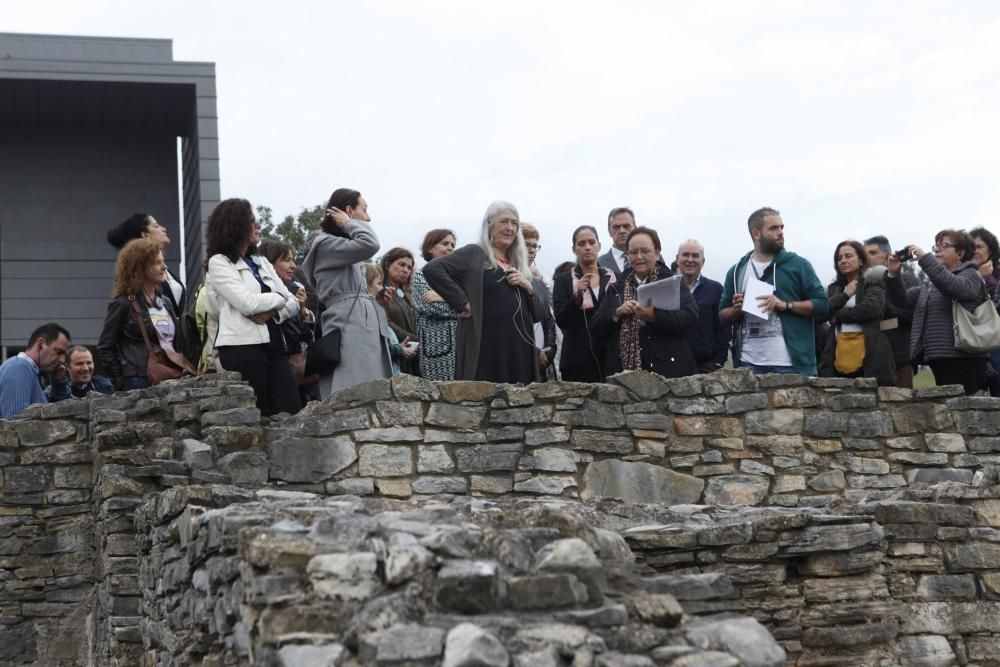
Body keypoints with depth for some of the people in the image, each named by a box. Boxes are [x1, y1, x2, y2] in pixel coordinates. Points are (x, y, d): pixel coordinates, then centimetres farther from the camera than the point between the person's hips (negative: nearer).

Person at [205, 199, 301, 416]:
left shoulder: (261, 262, 20)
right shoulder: (219, 262, 2)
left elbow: (293, 304, 13)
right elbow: (247, 303, -12)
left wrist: (272, 312, -8)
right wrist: (280, 298, 4)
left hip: (274, 344, 6)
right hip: (242, 347, -6)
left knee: (292, 412, -6)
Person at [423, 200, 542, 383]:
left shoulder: (518, 265, 21)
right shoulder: (474, 254, 3)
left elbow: (538, 314, 21)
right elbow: (431, 269, -11)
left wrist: (529, 288, 2)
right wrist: (462, 303, -12)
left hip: (519, 349, 7)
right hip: (485, 348, -6)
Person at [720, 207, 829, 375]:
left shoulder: (798, 265, 5)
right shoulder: (737, 271, 13)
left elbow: (822, 304, 0)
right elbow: (723, 315, 17)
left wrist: (785, 305, -12)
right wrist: (736, 309, -6)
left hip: (788, 364, -3)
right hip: (748, 364, 3)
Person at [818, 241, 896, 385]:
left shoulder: (873, 280, 9)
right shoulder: (835, 288, 23)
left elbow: (871, 307, -9)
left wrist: (839, 316, -1)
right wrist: (845, 295, -3)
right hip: (840, 356, 4)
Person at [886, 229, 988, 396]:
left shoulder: (970, 275, 1)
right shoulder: (930, 285, 24)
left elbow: (953, 286, -21)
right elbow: (903, 298, 15)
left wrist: (924, 258, -23)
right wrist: (893, 274, -2)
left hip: (962, 359, -8)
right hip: (938, 359, 8)